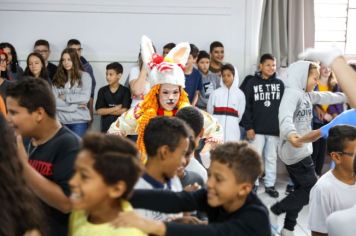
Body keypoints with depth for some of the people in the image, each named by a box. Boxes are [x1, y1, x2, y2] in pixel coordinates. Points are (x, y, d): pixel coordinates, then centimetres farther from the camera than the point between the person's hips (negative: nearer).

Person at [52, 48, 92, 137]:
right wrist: (75, 105, -10)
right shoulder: (57, 78, 8)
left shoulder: (84, 76, 1)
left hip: (79, 121, -2)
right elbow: (54, 101, -2)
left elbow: (85, 98, -10)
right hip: (61, 121, 2)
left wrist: (65, 97, -4)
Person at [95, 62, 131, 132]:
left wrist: (106, 111, -6)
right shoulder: (102, 91, 5)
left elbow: (124, 111, -11)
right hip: (106, 127, 2)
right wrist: (116, 108, -7)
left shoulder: (125, 91, -3)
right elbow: (99, 111, -2)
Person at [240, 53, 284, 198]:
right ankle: (253, 184, 16)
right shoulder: (252, 83, -2)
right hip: (257, 128, -2)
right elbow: (246, 106, -4)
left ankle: (270, 185, 21)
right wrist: (248, 127, -9)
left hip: (275, 129, 2)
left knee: (271, 158, 11)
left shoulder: (280, 84, 5)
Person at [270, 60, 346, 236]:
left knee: (302, 189, 15)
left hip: (300, 150, 10)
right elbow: (285, 116, -35)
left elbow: (327, 97, 30)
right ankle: (274, 212, 2)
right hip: (296, 151, -10)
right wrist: (290, 133, -55)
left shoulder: (307, 95, 14)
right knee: (312, 189, -4)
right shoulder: (292, 92, -17)